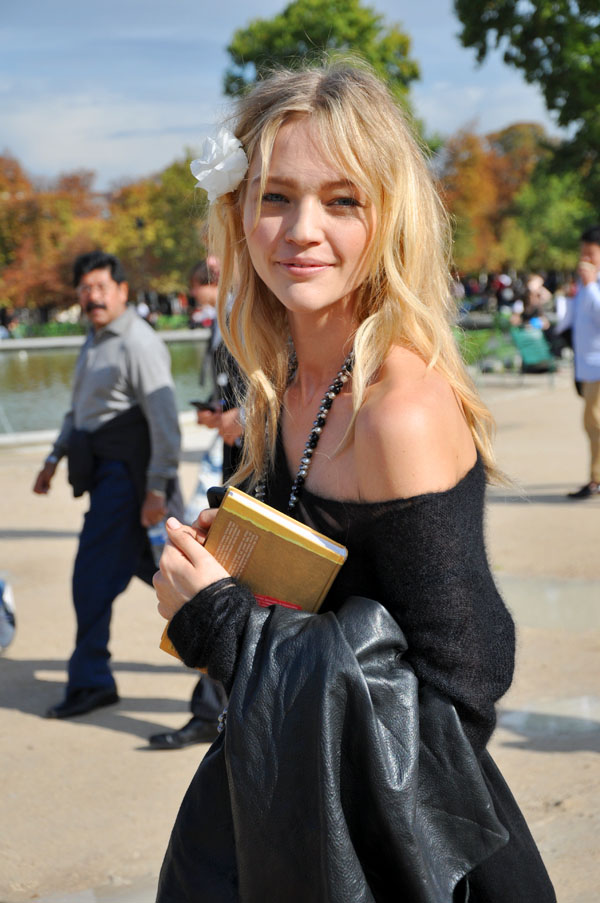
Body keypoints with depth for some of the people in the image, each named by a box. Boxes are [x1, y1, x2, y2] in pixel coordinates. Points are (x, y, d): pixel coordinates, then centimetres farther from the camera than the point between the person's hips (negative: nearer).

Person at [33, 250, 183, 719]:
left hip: (126, 470, -10)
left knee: (95, 575, -9)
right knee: (152, 566, 16)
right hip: (103, 468, 10)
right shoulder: (96, 339, 16)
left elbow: (164, 419, -20)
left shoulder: (139, 344, -15)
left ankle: (90, 680, -1)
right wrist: (56, 456, 25)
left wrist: (157, 488, -24)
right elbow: (81, 407, 27)